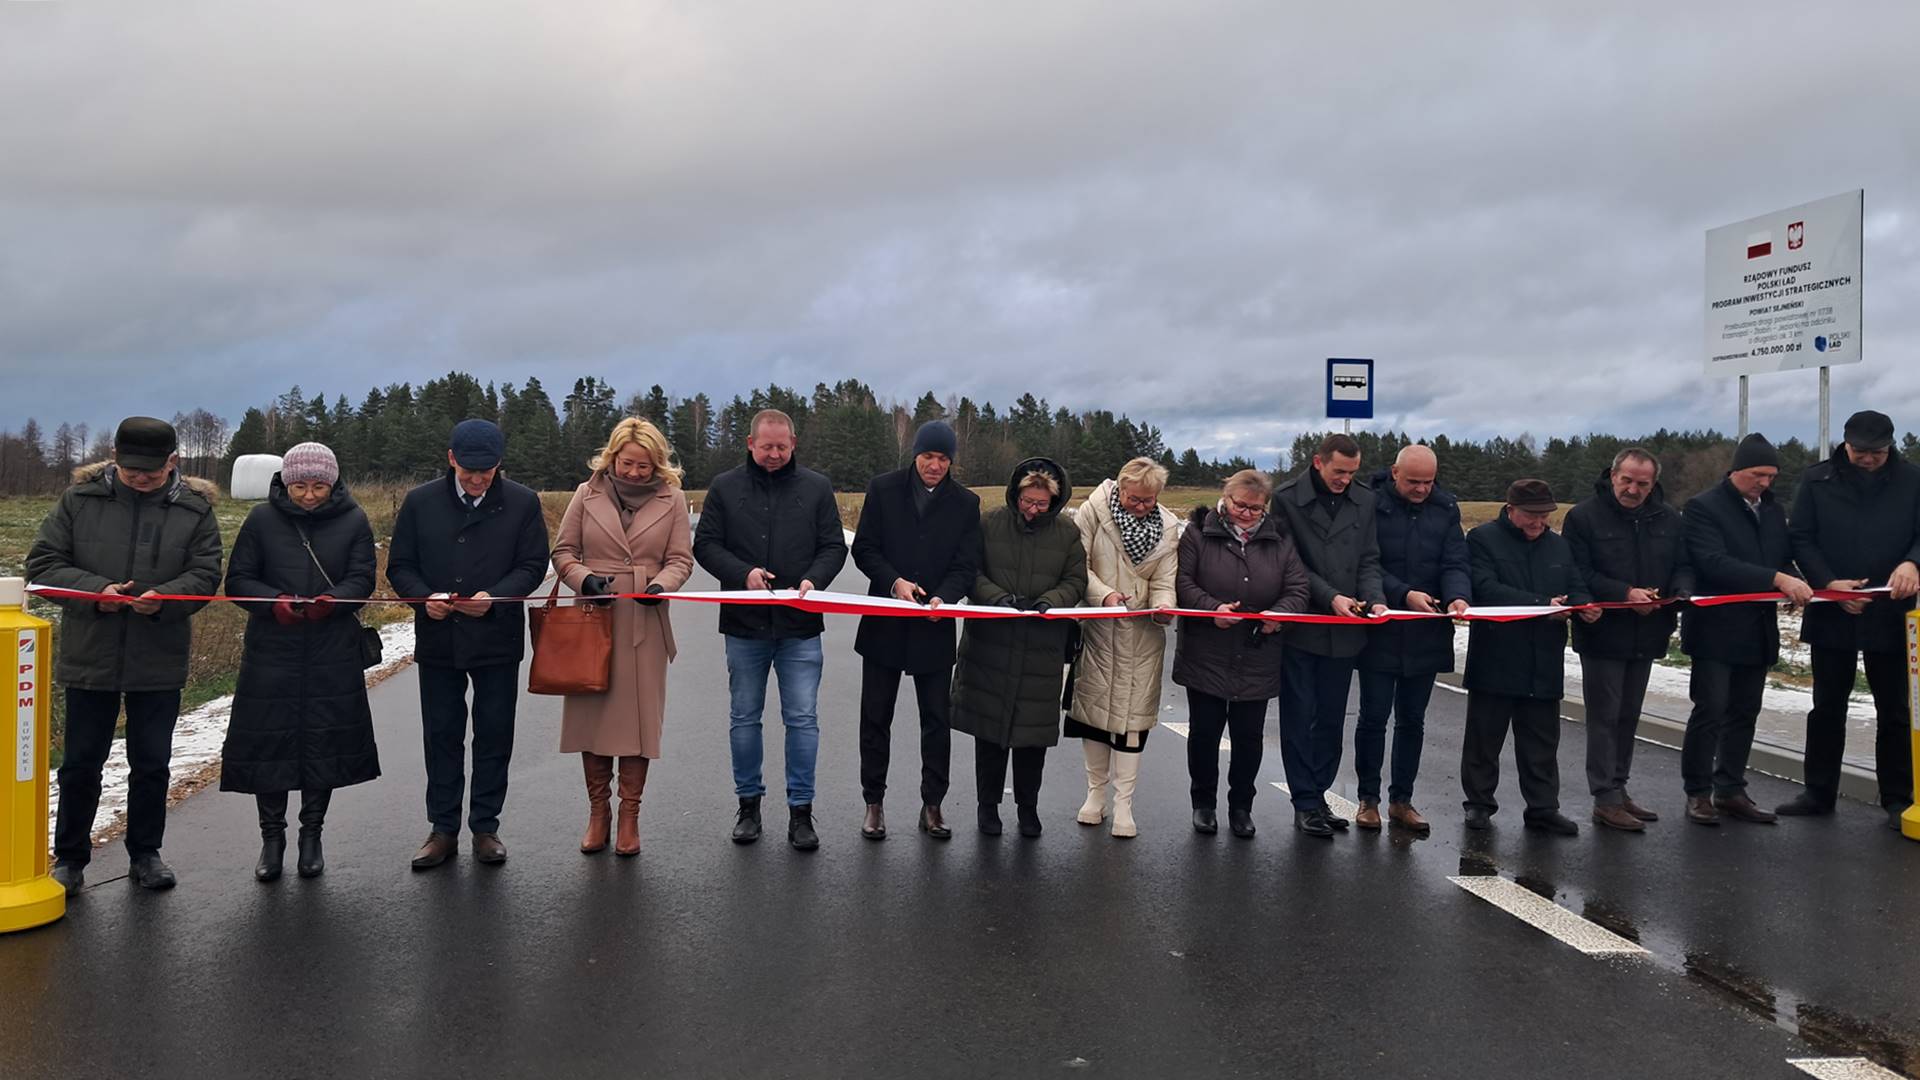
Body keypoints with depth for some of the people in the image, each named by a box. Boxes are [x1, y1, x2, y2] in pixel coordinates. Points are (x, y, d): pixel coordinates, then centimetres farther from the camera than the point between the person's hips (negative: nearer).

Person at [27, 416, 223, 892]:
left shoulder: (195, 509, -3)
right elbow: (42, 563, -2)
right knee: (81, 764, 10)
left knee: (152, 763, 12)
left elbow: (205, 574, -5)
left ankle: (145, 854, 28)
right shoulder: (80, 499, -2)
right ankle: (69, 858, 26)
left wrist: (165, 597, -25)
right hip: (89, 657, 0)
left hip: (159, 661, 0)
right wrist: (93, 590, -19)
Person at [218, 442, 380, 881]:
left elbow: (362, 578, -1)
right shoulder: (262, 520, 1)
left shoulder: (353, 521, 1)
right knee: (269, 742, 3)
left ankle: (311, 834, 23)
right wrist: (274, 600, -17)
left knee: (326, 742, 6)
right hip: (271, 652, 0)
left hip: (334, 655, 0)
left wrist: (333, 599, -22)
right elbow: (238, 580, 3)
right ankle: (272, 836, 19)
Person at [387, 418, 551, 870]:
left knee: (494, 737, 7)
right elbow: (399, 566, 4)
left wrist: (494, 596, -19)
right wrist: (424, 597, -16)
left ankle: (486, 828, 20)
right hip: (437, 641, 1)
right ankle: (443, 830, 20)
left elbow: (533, 565, -2)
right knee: (441, 736, 9)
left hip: (497, 640, -1)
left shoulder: (522, 503, -2)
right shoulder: (420, 502, 1)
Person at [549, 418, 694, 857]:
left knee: (638, 717, 0)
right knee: (590, 713, 3)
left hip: (644, 624, -1)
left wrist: (660, 585, -15)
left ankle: (629, 816, 12)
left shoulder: (672, 499, 5)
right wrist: (584, 578, -12)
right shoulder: (587, 494, 6)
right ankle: (598, 812, 17)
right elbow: (563, 551, 8)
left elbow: (681, 559, 5)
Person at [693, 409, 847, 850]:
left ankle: (800, 811, 10)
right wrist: (743, 573, -14)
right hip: (744, 622, 1)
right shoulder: (725, 487, 4)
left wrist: (813, 579, -14)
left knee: (802, 719, 0)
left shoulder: (817, 488, 4)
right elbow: (705, 544, 3)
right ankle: (748, 804, 24)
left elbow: (834, 547, 5)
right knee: (744, 717, 10)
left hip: (800, 627, -1)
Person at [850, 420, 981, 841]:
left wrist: (944, 596, -20)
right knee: (876, 717, 7)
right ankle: (874, 803, 19)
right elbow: (863, 549, 0)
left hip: (935, 628, 1)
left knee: (938, 721, 6)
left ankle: (932, 805, 18)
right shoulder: (883, 489, 1)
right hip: (885, 624, 0)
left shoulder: (965, 503, 3)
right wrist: (894, 581, -17)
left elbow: (966, 566, 0)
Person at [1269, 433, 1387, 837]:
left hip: (1344, 631, 4)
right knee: (1299, 718, 2)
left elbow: (1369, 561, 8)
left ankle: (1318, 795, 21)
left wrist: (1375, 599, -10)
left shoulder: (1364, 501, 7)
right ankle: (1306, 804, 8)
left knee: (1331, 720, 10)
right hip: (1300, 628, -4)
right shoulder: (1287, 499, -6)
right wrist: (1330, 597, -15)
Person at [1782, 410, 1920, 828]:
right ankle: (1819, 792, 20)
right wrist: (1828, 583, -15)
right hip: (1832, 613, 1)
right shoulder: (1816, 480, 1)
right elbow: (1800, 538, -1)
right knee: (1828, 707, 10)